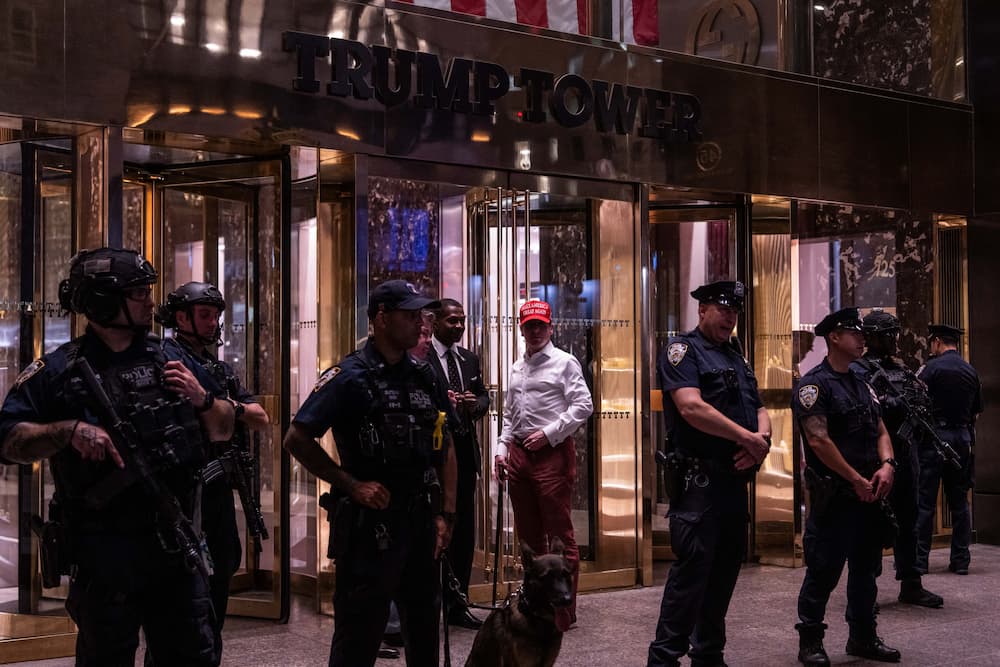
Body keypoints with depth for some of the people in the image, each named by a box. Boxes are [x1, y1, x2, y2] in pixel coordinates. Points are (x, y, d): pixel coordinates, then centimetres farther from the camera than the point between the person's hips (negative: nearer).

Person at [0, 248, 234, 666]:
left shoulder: (172, 361, 8)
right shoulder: (57, 372, -3)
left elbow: (223, 430, 14)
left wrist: (202, 399, -6)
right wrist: (69, 430, -22)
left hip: (176, 545, 4)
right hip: (102, 554, -3)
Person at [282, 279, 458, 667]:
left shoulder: (424, 377, 10)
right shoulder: (350, 376, -10)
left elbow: (444, 448, 15)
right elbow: (296, 440, -13)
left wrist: (446, 514, 8)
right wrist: (351, 485, -15)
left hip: (421, 521, 7)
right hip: (370, 523, -6)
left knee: (424, 627, 17)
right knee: (359, 636, 0)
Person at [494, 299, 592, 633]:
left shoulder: (564, 362, -1)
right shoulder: (516, 368, 19)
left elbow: (583, 405, -9)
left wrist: (548, 433, -13)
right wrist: (502, 448, 12)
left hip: (552, 453, -7)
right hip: (519, 454, 7)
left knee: (560, 533, -5)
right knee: (528, 533, 13)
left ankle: (564, 609, 0)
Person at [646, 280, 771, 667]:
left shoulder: (736, 356, 19)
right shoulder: (683, 350, -6)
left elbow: (759, 410, 15)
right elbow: (691, 407, -20)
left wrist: (762, 439, -9)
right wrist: (748, 438, -17)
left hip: (736, 480, 8)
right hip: (700, 480, -8)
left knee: (725, 569, 13)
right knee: (692, 569, -10)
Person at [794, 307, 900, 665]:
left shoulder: (862, 385, 15)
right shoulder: (814, 385, -11)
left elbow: (880, 431, 14)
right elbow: (819, 440, -19)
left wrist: (887, 465, -7)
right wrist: (858, 480, -16)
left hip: (868, 495, 8)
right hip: (834, 496, -8)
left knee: (866, 569, 15)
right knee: (824, 571, -2)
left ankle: (863, 637, 27)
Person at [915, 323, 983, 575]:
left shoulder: (932, 367, -8)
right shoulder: (971, 372, 10)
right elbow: (976, 411, 14)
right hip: (963, 439, 5)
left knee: (924, 501, -2)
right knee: (960, 501, 10)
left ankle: (919, 559, -1)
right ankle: (960, 560, 11)